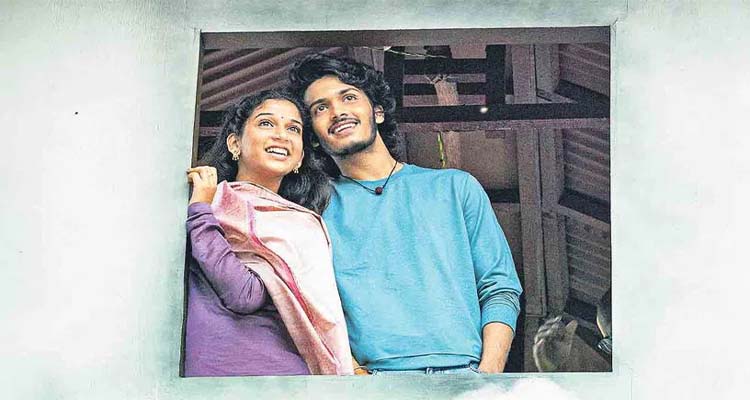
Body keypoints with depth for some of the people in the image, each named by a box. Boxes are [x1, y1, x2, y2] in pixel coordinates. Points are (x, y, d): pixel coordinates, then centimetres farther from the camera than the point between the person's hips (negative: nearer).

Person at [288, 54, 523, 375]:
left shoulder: (455, 187, 13)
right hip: (372, 371, -1)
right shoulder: (314, 208, 11)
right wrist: (348, 371, -11)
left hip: (465, 369, 2)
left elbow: (500, 289, 10)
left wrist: (490, 370, -5)